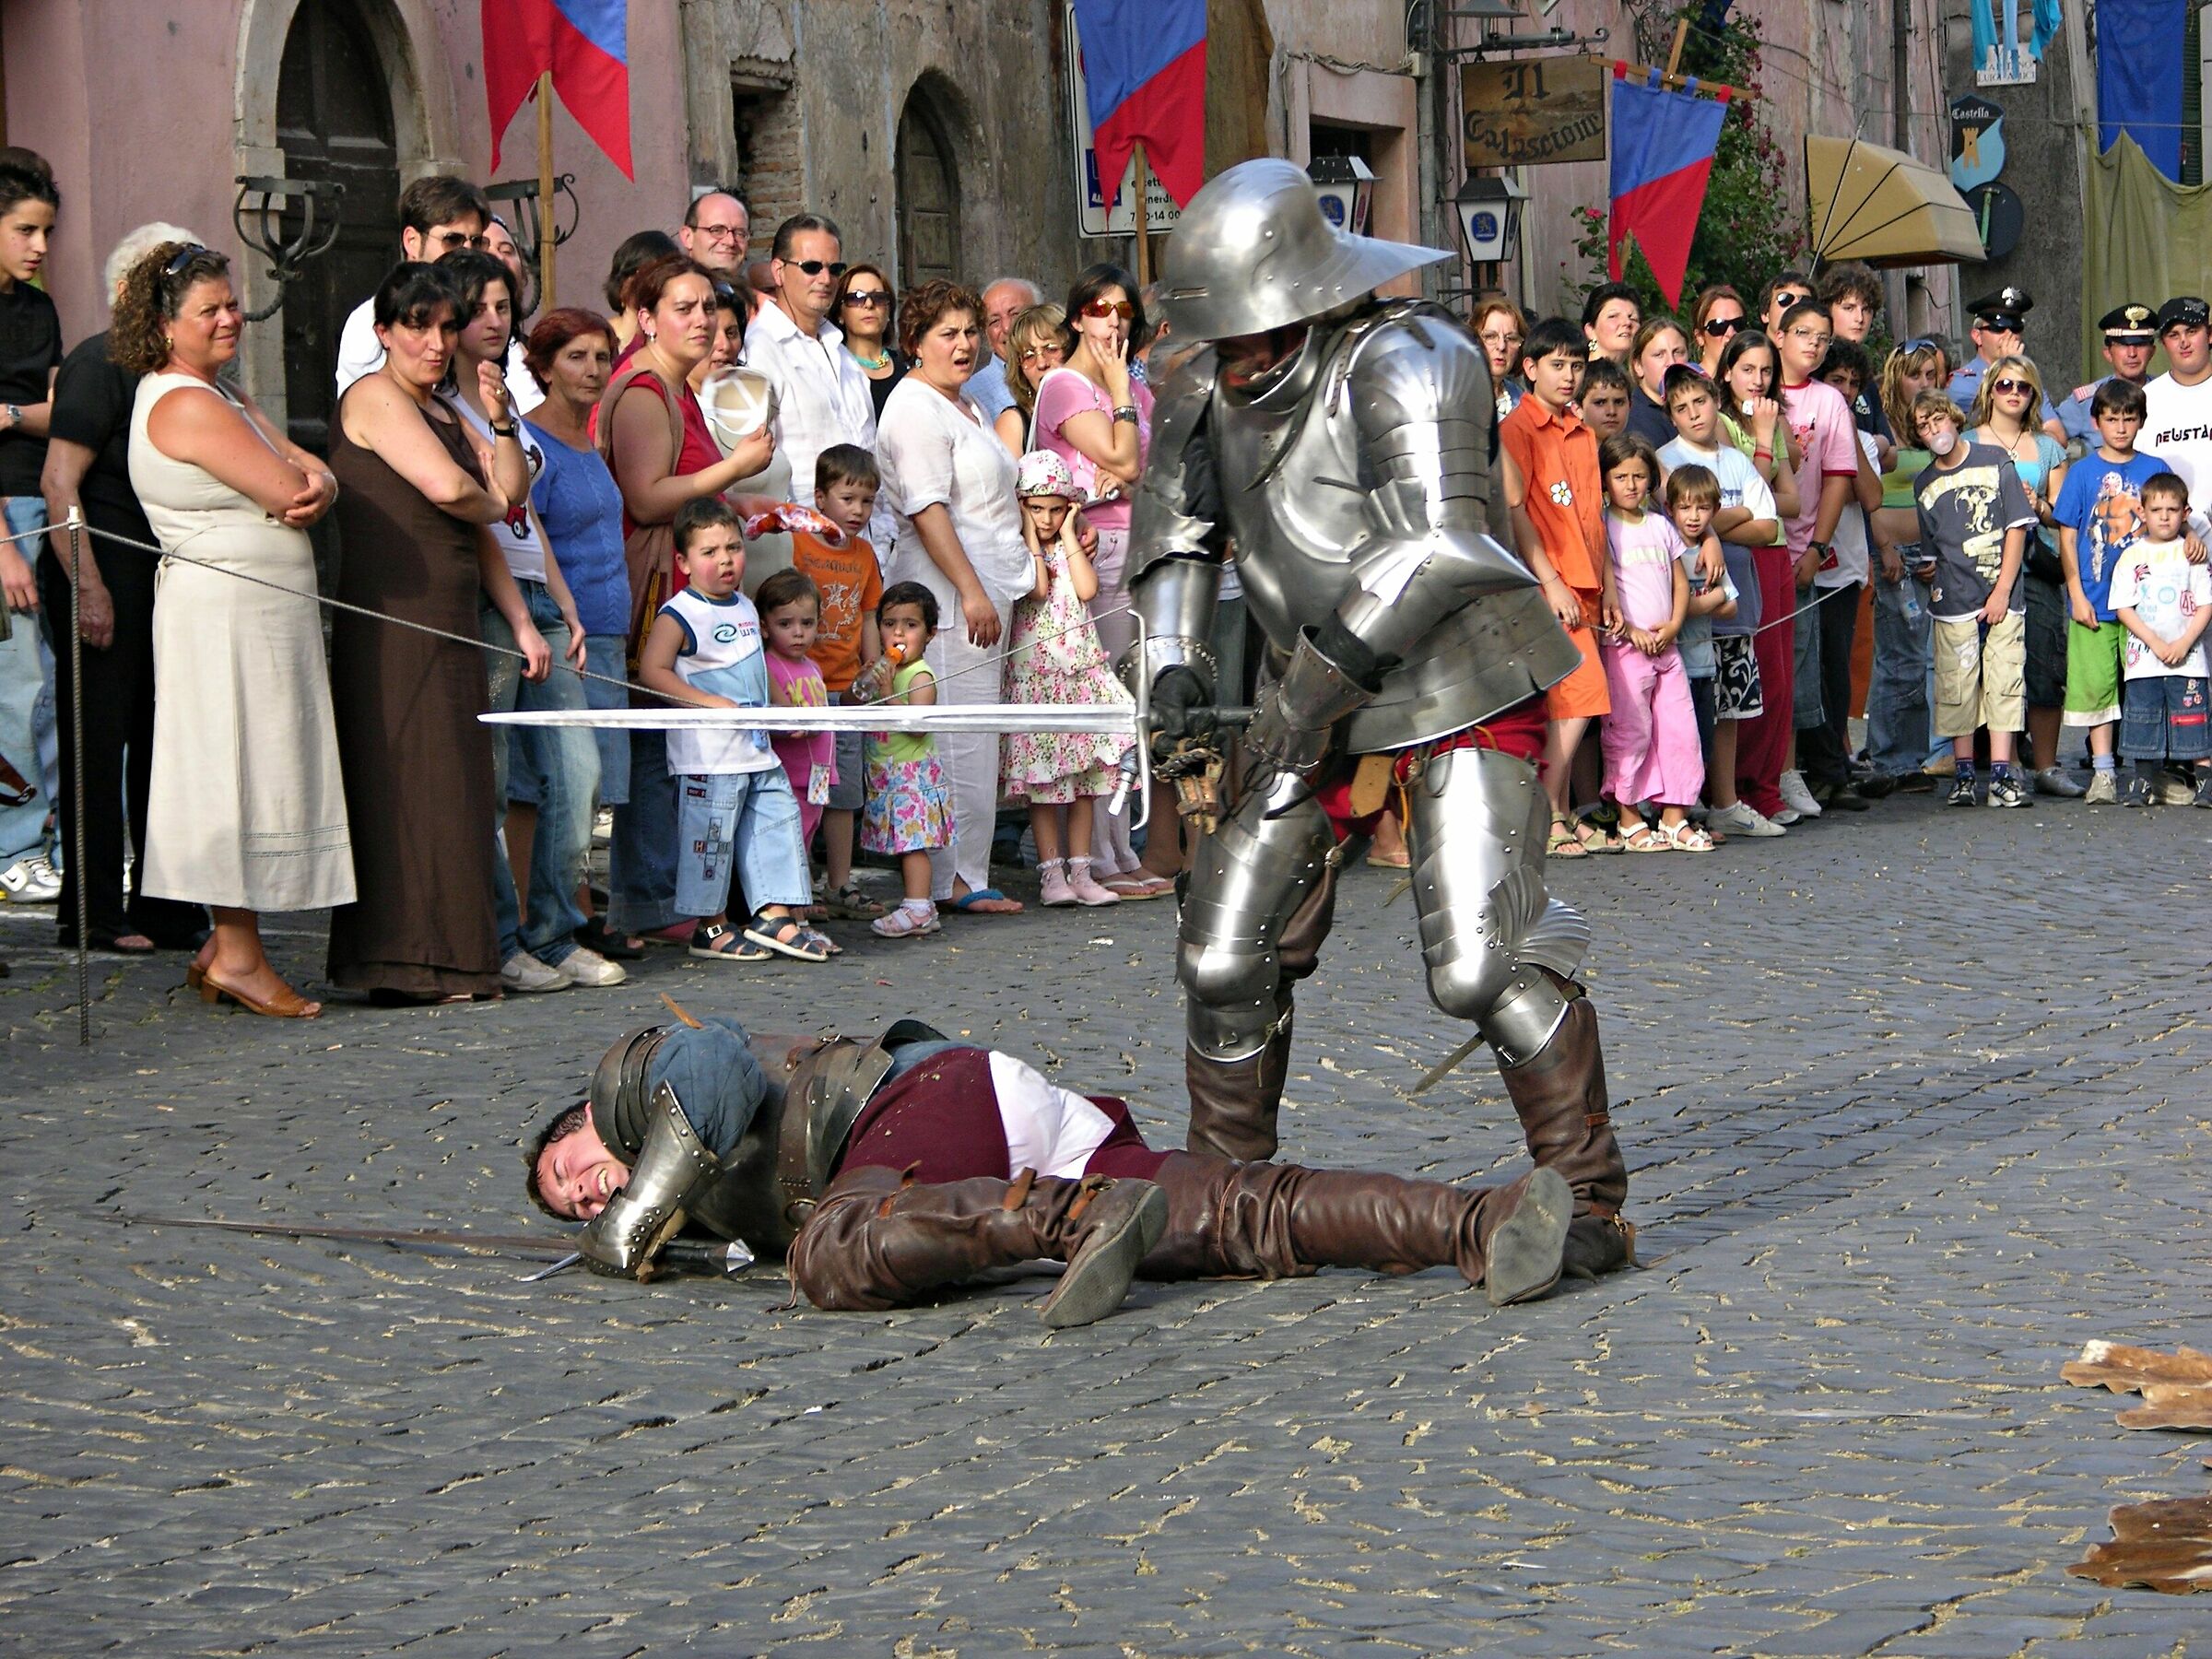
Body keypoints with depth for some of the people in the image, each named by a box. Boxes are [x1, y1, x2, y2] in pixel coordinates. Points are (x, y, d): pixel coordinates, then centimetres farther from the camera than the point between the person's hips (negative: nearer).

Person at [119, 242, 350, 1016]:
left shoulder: (218, 393, 18)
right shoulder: (185, 405, -15)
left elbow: (309, 478, 9)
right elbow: (291, 497, -18)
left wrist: (312, 480, -14)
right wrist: (301, 486, 5)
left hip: (262, 611, 10)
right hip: (227, 610, -10)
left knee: (253, 774, 11)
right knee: (244, 775, -7)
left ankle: (229, 943, 16)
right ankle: (237, 955, -3)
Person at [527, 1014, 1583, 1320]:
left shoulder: (633, 1071, 15)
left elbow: (720, 1066, -7)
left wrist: (634, 1230, -2)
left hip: (946, 1090, -7)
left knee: (830, 1256, -34)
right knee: (1243, 1220, -15)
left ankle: (1077, 1219, -43)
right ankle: (1484, 1224, -34)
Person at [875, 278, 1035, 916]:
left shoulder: (965, 405, 22)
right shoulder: (916, 408, -10)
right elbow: (927, 510, -18)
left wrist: (1028, 563, 25)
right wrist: (971, 591, -21)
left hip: (987, 589, 10)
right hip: (951, 596, -10)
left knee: (975, 743, 8)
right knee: (962, 741, -10)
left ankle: (961, 875, 10)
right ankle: (957, 880, -7)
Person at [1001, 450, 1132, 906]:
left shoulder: (1073, 548, 12)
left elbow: (1087, 590, -8)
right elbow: (1037, 587, -19)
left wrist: (1068, 534, -4)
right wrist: (1030, 535, -11)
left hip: (1081, 672, 4)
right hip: (1034, 673, -4)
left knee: (1084, 780, 4)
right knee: (1042, 780, -5)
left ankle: (1080, 871, 8)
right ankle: (1051, 871, 0)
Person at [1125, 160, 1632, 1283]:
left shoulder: (1403, 366, -19)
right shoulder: (1207, 391, 5)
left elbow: (1434, 551, -27)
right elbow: (1173, 530, 18)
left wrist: (1314, 688, -25)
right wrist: (1171, 662, 1)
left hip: (1459, 696, -7)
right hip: (1327, 707, 8)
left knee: (1483, 963, -18)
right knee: (1226, 956, 7)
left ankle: (1590, 1206, -7)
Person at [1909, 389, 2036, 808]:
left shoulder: (1994, 461, 4)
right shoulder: (1924, 486, 12)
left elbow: (2018, 526, 1)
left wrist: (2002, 590, -6)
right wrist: (1933, 583, -1)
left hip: (2003, 597, -2)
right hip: (1954, 600, 2)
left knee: (2003, 683, -5)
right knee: (1958, 690, 1)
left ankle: (2002, 776, -5)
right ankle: (1963, 776, 9)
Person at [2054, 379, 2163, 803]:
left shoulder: (2154, 469, 6)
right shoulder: (2083, 471, 2)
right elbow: (2067, 536, 2)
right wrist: (2077, 595, -3)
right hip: (2095, 602, -1)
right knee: (2096, 685, 0)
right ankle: (2103, 772, 6)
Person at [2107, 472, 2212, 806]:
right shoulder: (2132, 557, 5)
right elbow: (2123, 609, 0)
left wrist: (2184, 643, -12)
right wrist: (2156, 643, -10)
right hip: (2144, 657, 1)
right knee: (2143, 721, 3)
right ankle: (2143, 783, 11)